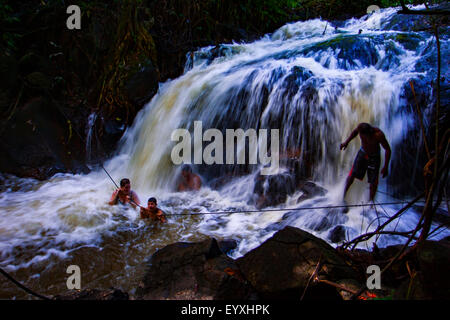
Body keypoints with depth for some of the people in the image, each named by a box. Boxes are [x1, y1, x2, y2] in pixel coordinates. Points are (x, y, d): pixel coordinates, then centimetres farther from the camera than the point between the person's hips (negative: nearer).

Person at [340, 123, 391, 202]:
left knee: (373, 182, -2)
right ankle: (343, 196, 11)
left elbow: (387, 149, -21)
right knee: (352, 175, -2)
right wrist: (346, 142, 0)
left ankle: (371, 201, 16)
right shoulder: (360, 127, -23)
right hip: (362, 153, 3)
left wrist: (385, 167, -21)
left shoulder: (378, 135, -33)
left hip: (374, 157, -3)